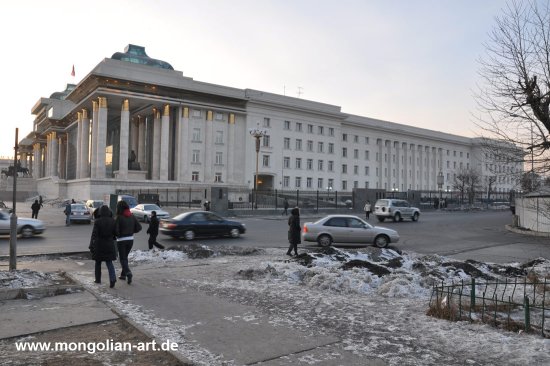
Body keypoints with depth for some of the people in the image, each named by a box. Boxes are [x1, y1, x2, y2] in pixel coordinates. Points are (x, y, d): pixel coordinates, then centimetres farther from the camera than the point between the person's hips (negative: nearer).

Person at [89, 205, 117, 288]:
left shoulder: (97, 221, -12)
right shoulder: (112, 221, -2)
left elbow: (94, 234, -13)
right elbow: (115, 233, 3)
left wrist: (91, 246, -9)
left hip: (99, 245, -2)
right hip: (109, 244, 2)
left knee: (98, 262, 16)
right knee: (109, 262, 5)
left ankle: (98, 279, 26)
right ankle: (112, 278, -14)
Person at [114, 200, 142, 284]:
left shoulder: (119, 218, -15)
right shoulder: (132, 217, 2)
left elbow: (116, 231, -19)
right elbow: (139, 227, 3)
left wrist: (118, 234, 2)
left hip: (121, 240, -5)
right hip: (130, 239, 5)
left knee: (122, 258, 2)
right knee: (125, 256, 20)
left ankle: (128, 272, -18)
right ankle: (123, 274, 25)